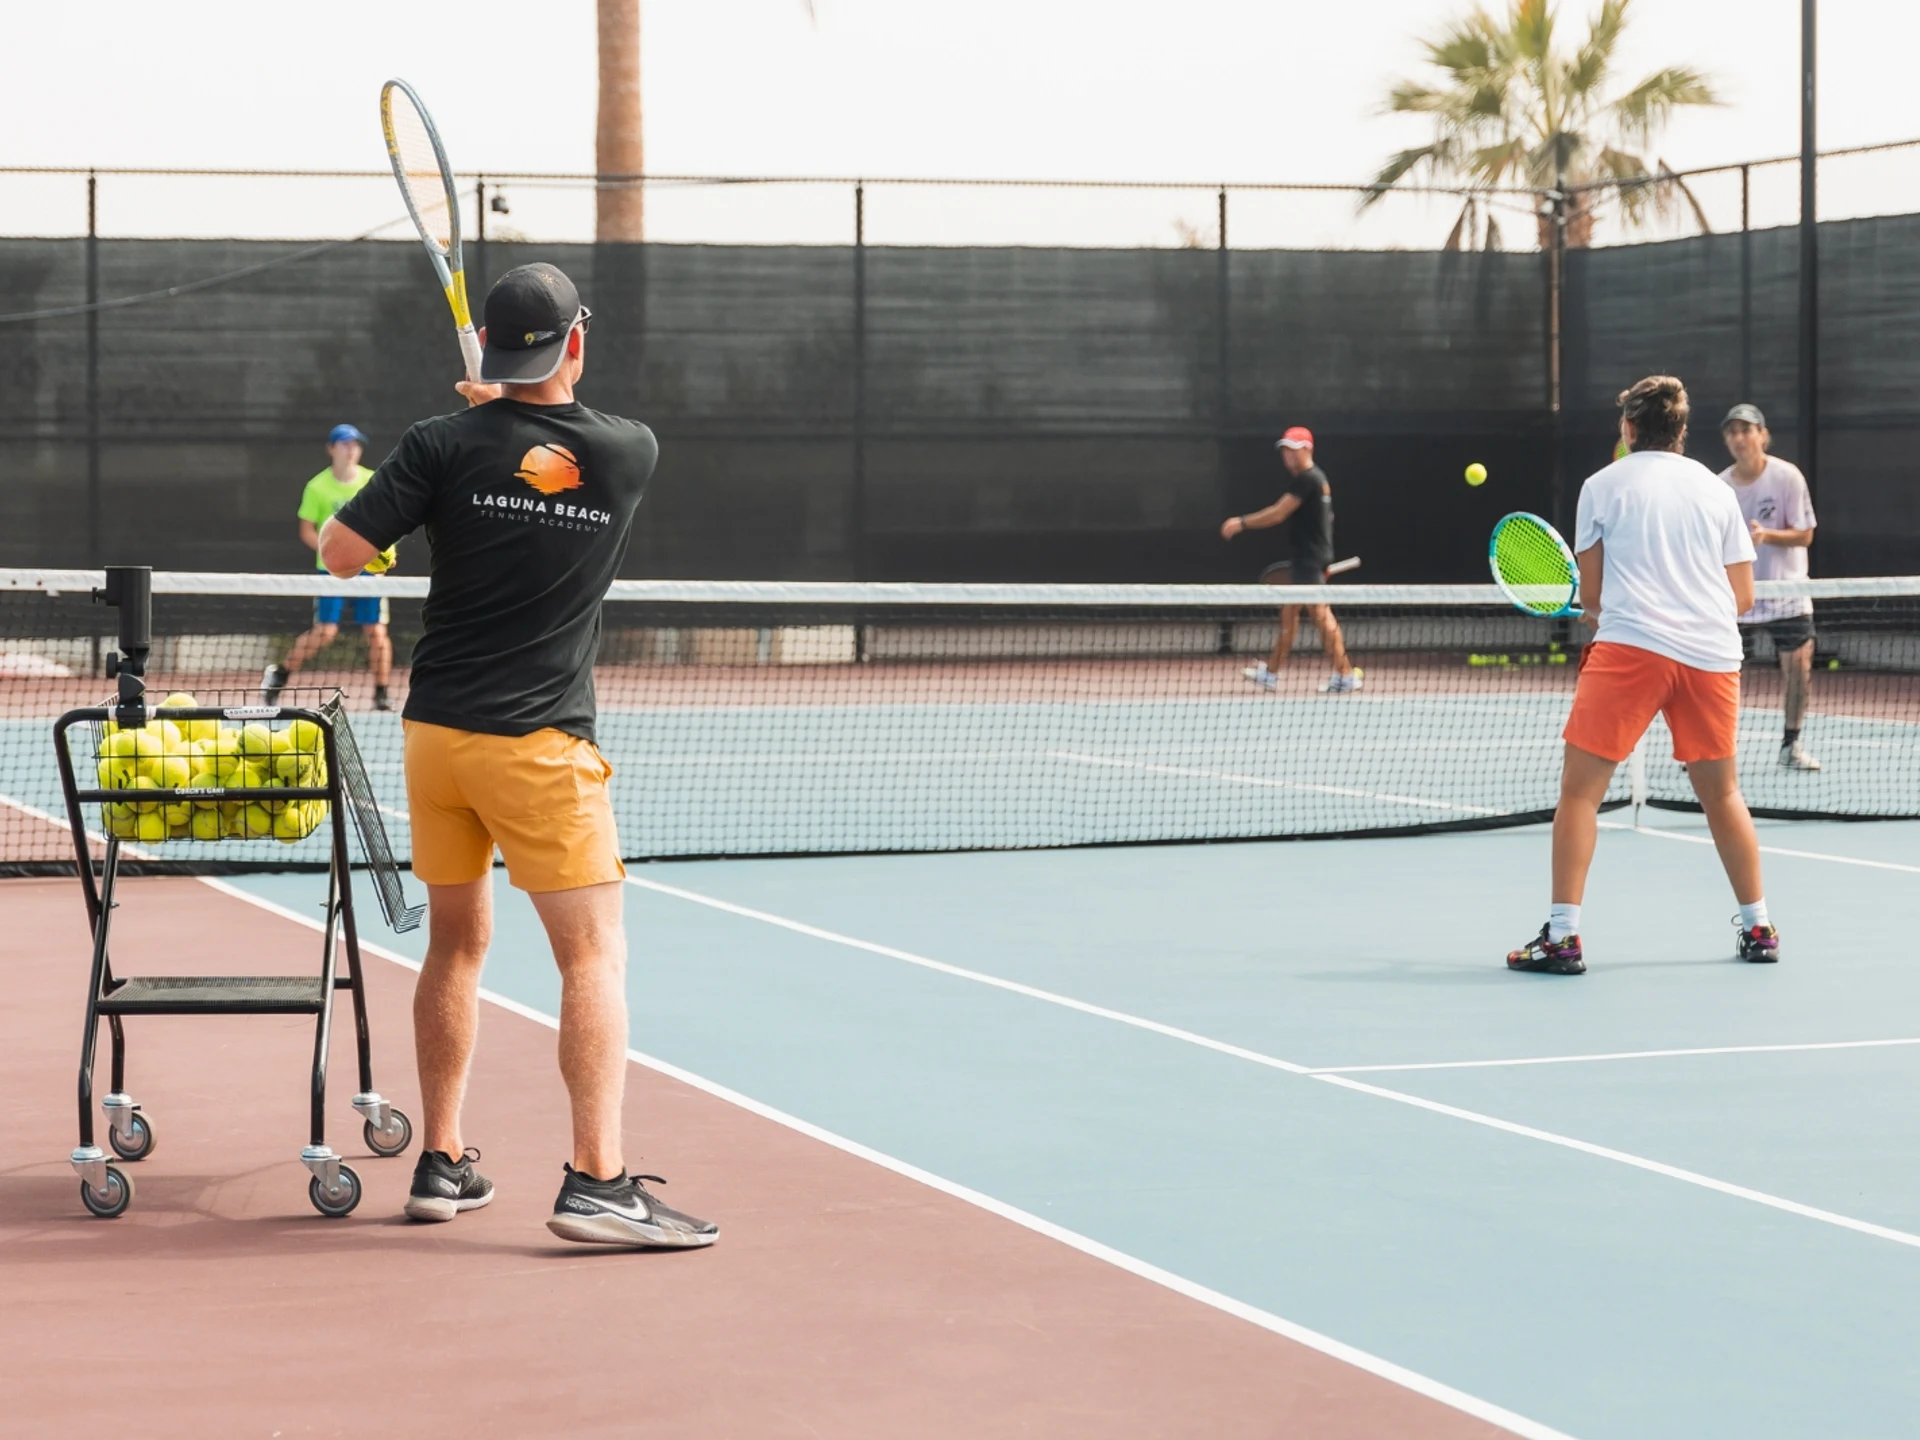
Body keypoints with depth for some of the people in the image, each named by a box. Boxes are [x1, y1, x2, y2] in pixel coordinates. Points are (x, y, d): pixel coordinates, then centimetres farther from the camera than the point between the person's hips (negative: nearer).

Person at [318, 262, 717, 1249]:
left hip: (436, 728, 3)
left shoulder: (447, 445, -6)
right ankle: (596, 1181, -14)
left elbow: (342, 552, -5)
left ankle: (442, 1164, 20)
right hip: (541, 744, -3)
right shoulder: (632, 454, -4)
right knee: (594, 953, -4)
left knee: (456, 942, 15)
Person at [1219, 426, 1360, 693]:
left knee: (1320, 615, -9)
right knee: (1288, 612, 15)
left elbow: (1278, 513, -19)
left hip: (1309, 559, -10)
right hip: (1305, 559, 10)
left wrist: (1242, 523, -12)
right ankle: (1271, 673, 22)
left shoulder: (1307, 479, -16)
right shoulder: (1316, 478, 15)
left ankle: (1346, 675, -8)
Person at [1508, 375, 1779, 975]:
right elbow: (1743, 597, 15)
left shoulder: (1603, 486, 8)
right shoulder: (1716, 491, 15)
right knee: (1721, 792, 18)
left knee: (1580, 790, 0)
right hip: (1711, 654, 4)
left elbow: (1591, 595, 9)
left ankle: (1561, 937, -8)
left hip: (1630, 646, -4)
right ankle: (1758, 929, 21)